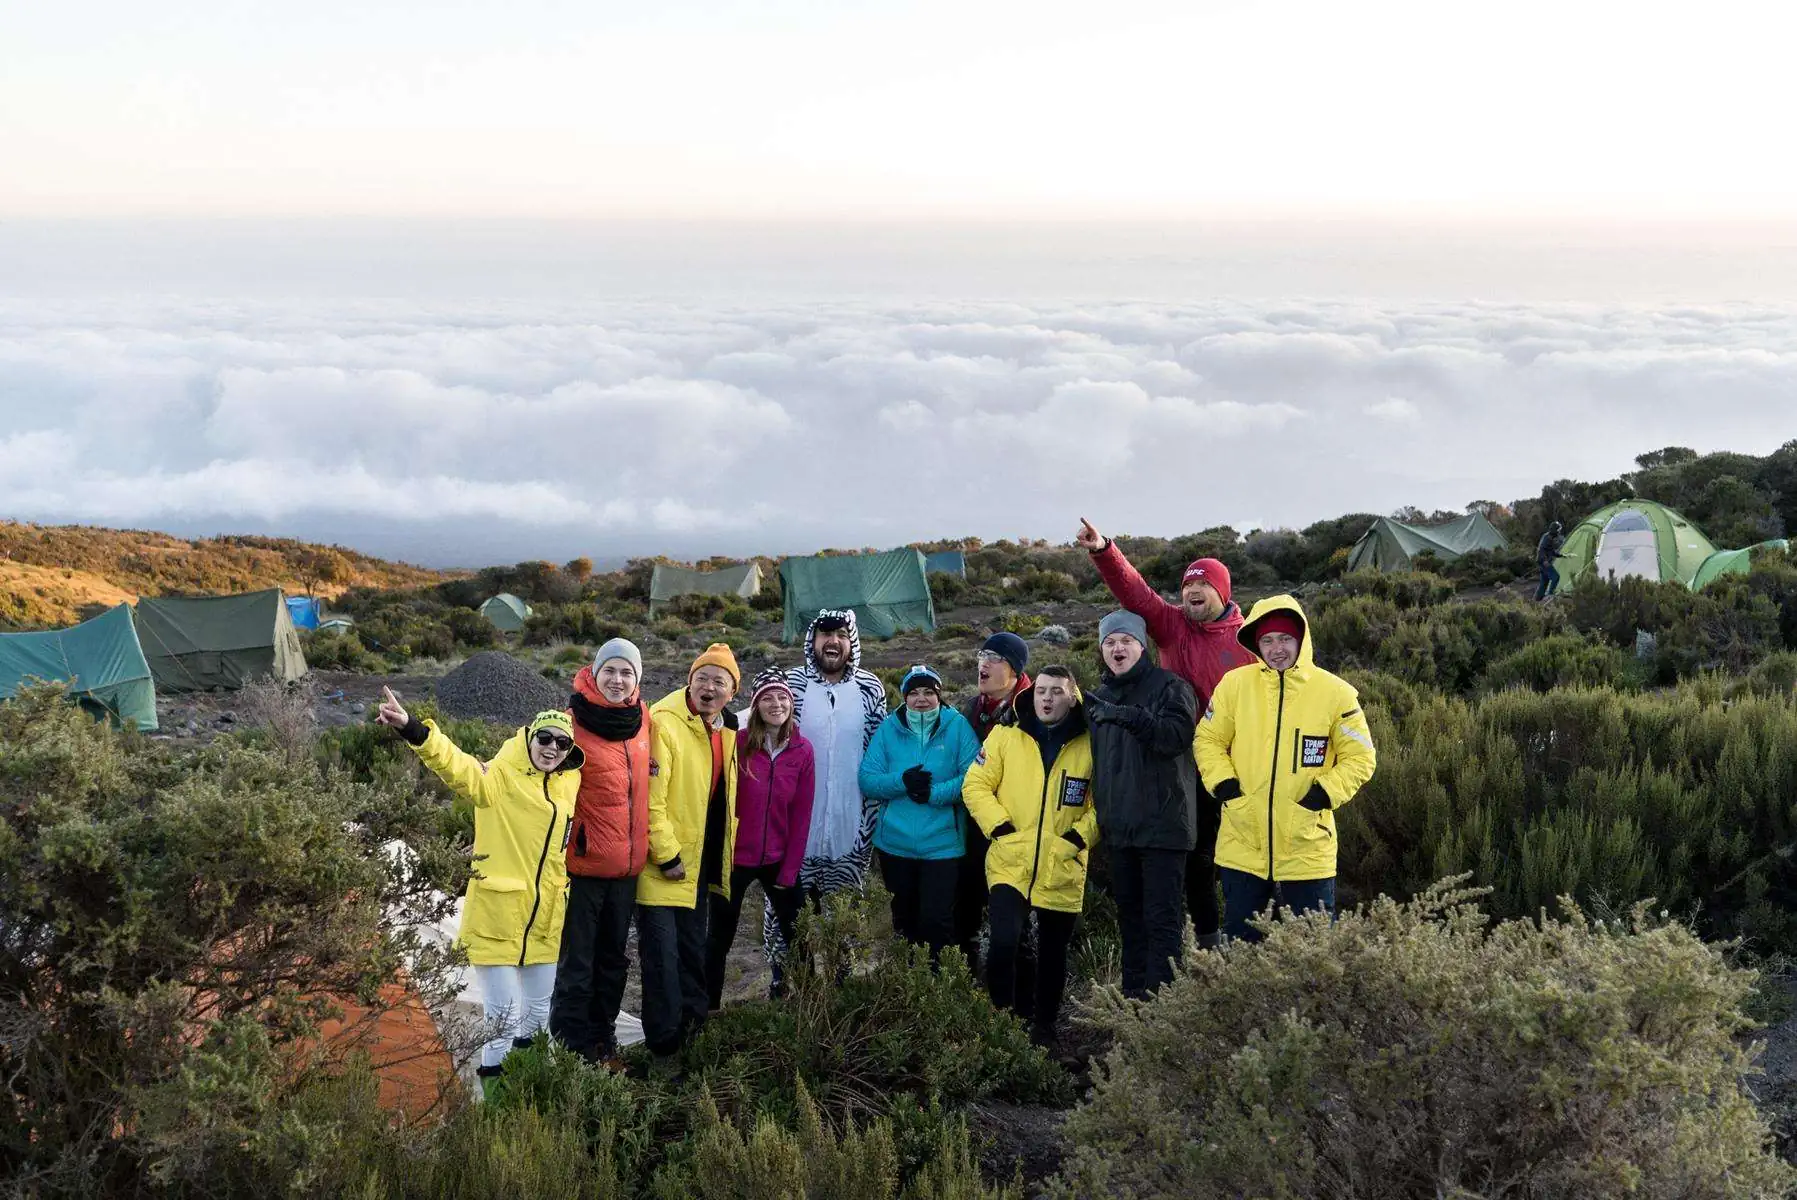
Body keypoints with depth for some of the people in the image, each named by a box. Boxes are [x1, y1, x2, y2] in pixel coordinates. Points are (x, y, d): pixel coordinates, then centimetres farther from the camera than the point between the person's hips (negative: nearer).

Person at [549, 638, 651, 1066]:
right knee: (576, 962, 0)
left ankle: (602, 1040, 27)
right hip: (584, 860, -6)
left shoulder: (641, 718, 5)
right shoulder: (575, 722, -13)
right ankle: (570, 1047, 8)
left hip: (627, 863, 6)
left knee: (614, 958, 16)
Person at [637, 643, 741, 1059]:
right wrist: (667, 856, -19)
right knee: (662, 955, -5)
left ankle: (693, 1028, 32)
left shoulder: (725, 731, 10)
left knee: (693, 952, 19)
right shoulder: (664, 724, -17)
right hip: (664, 866, -8)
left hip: (698, 864, 8)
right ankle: (665, 1047, 2)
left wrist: (724, 856, 17)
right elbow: (650, 798, -20)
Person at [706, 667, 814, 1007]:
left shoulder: (802, 752, -2)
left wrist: (789, 871, -3)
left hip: (779, 861, 2)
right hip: (735, 858, -2)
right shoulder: (738, 743, -9)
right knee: (720, 938, 8)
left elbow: (801, 815, -1)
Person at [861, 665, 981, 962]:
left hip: (942, 844, -3)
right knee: (904, 920, 17)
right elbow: (867, 779, -4)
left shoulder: (957, 726, -6)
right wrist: (902, 781, -20)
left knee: (936, 921, -8)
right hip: (895, 844, 3)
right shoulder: (888, 728, 1)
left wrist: (933, 793, -22)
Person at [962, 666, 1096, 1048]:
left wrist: (1079, 836, -10)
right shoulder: (1006, 735, 1)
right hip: (1010, 864, -1)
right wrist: (1000, 827, -9)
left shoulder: (1090, 744, 0)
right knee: (1004, 942, -19)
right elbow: (976, 786, 1)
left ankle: (1044, 1028, 31)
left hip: (1063, 871, 1)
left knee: (1053, 955, 12)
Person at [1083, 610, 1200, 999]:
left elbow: (1177, 735, -23)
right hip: (1119, 827, 7)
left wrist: (1128, 716, -31)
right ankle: (1133, 995, 19)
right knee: (1130, 915, 13)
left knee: (1163, 918, -8)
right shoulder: (1099, 697, 19)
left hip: (1162, 823, -7)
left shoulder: (1169, 687, -4)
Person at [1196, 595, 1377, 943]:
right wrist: (1224, 784, -6)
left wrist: (1324, 793, -12)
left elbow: (1360, 757, 0)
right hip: (1243, 847, 2)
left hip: (1307, 849, -2)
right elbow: (1208, 739, 8)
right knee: (1239, 941, 12)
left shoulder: (1334, 692, -6)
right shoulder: (1234, 685, -2)